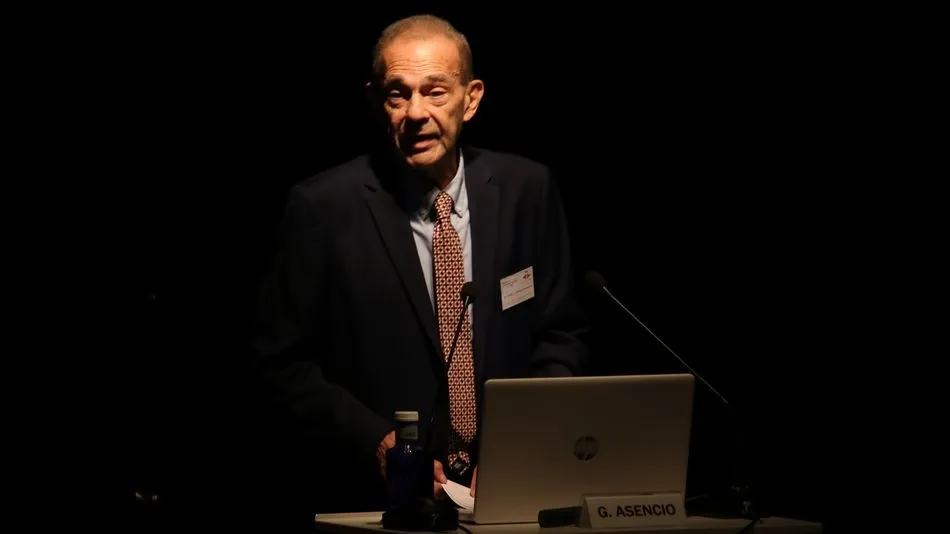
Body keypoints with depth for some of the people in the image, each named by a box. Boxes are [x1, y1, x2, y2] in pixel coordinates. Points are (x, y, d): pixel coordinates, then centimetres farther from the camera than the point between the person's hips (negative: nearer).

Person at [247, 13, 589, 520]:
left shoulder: (526, 189, 4)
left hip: (512, 486, 2)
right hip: (370, 497, -2)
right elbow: (282, 363, 0)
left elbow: (561, 338, 11)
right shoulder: (322, 207, -4)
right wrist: (378, 443, -12)